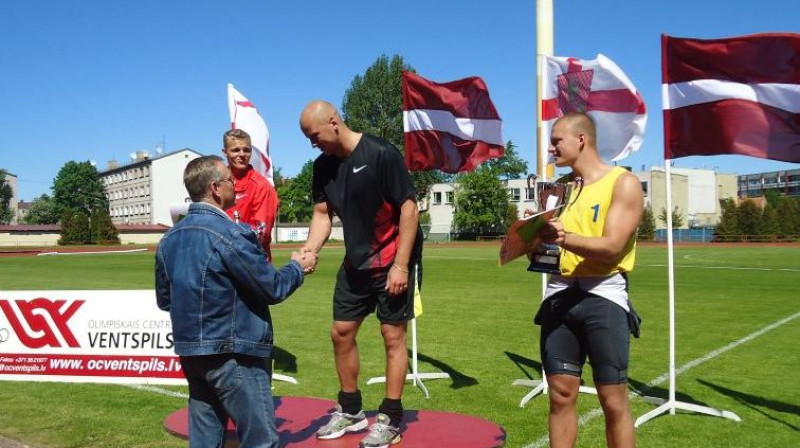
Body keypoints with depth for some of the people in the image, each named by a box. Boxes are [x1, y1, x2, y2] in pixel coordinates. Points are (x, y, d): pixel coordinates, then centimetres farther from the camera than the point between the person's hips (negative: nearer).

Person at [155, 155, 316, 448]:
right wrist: (297, 266, 4)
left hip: (189, 352, 8)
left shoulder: (169, 238, 6)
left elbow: (164, 300, 15)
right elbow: (273, 289, -13)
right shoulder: (230, 235, -18)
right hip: (231, 355, -8)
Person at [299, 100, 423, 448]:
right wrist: (309, 250, -15)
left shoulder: (381, 155, -18)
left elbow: (409, 208, -18)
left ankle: (390, 420, 11)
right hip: (355, 263, 7)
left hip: (393, 262, -7)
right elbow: (322, 213, 4)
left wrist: (400, 265, -20)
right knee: (341, 332, 10)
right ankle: (350, 411, 27)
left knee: (393, 335, -2)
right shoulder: (323, 166, 2)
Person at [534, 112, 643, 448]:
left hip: (603, 296, -5)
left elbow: (611, 248, -14)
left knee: (614, 402, 0)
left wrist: (565, 237, -29)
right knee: (560, 395, 6)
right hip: (560, 295, 5)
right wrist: (536, 236, -8)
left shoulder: (624, 183, -3)